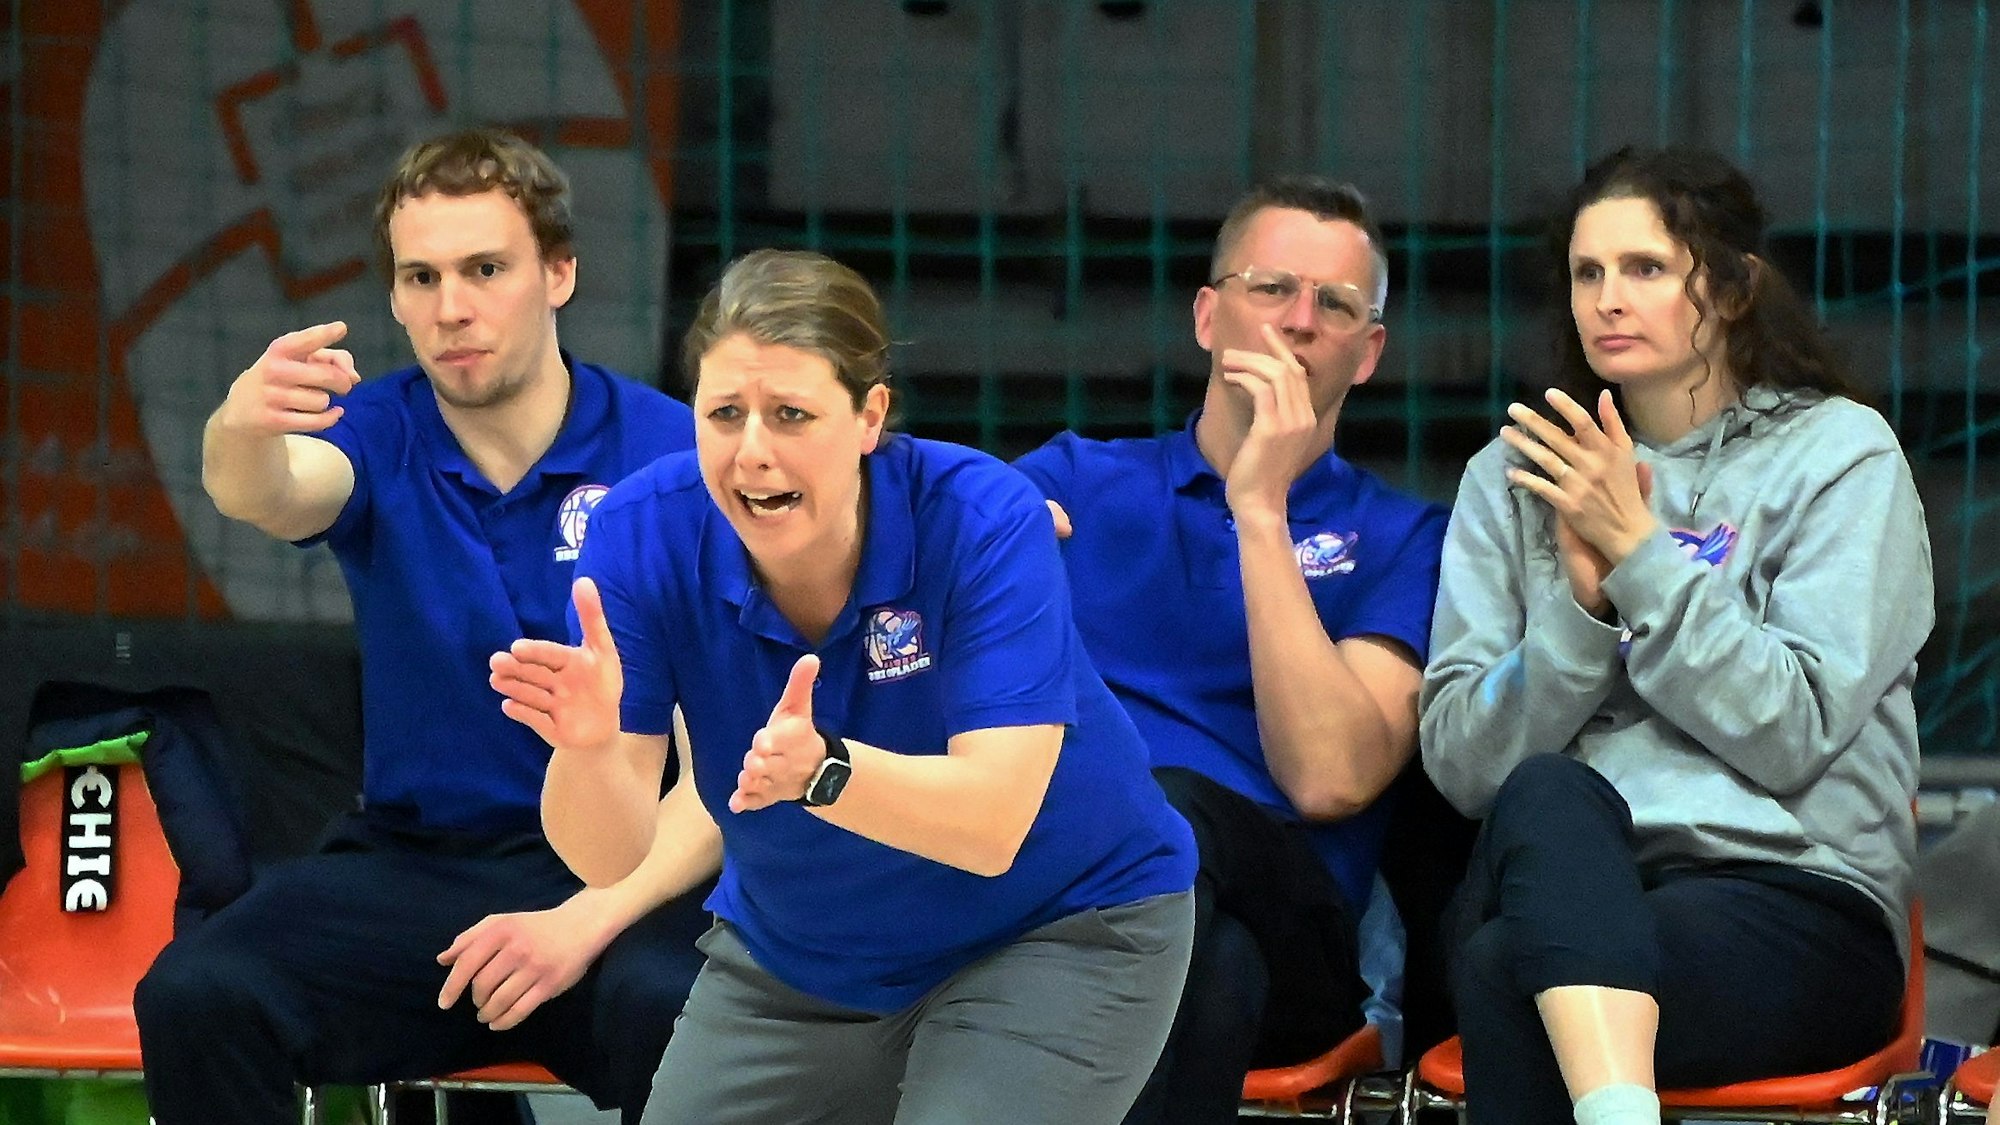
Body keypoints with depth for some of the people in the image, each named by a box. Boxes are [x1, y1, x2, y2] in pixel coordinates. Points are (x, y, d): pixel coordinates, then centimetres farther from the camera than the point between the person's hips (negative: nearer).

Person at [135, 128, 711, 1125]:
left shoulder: (672, 454, -5)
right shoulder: (380, 439, 3)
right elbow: (272, 496, -22)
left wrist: (589, 922, -22)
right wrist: (242, 434, -47)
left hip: (615, 880, -3)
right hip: (408, 864, 3)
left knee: (674, 1009, -37)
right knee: (194, 998, -25)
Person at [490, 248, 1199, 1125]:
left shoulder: (983, 521, -28)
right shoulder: (643, 533, -20)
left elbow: (994, 828, -35)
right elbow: (611, 857, -23)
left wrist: (821, 770, -53)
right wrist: (589, 748, -46)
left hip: (1060, 928, -4)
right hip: (794, 958, 4)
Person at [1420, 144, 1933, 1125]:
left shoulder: (1840, 453, 6)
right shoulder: (1512, 477, 17)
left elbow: (1792, 733, -7)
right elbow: (1463, 762, 5)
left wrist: (1636, 550, -9)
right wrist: (1583, 599, -10)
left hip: (1792, 895, -3)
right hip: (1557, 874, 3)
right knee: (1548, 794, -37)